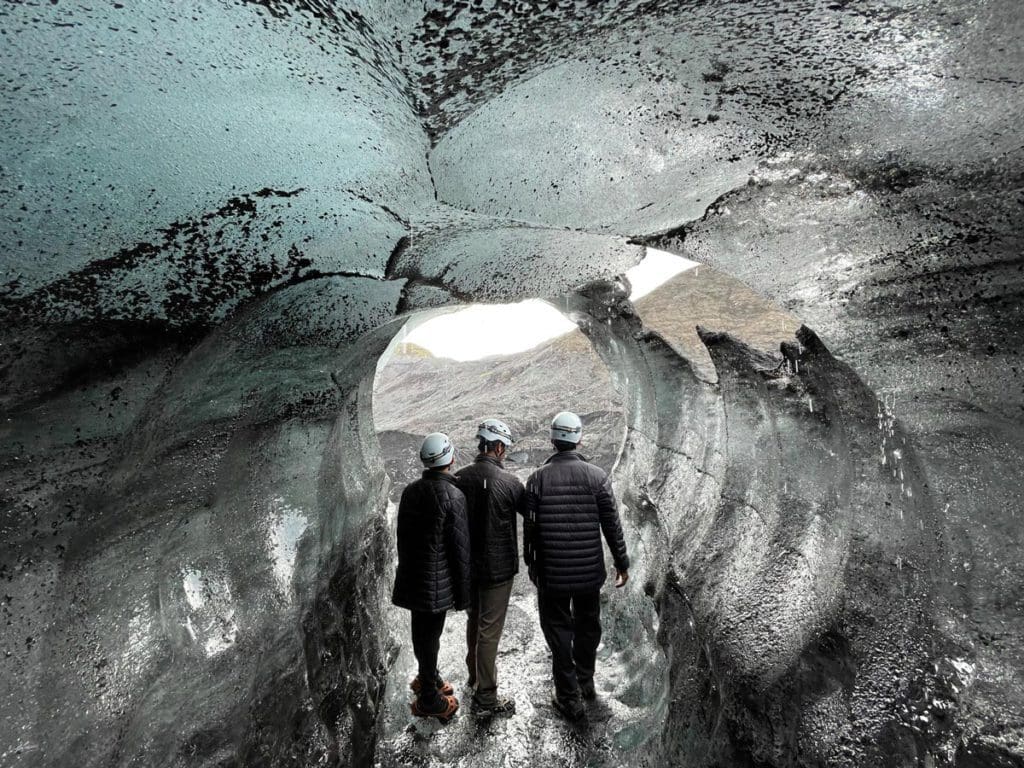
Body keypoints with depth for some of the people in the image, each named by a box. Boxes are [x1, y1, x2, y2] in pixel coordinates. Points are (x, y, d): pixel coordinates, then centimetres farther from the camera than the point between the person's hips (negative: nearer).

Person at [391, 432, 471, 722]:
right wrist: (462, 593, -6)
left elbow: (402, 535, 12)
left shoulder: (410, 490, 2)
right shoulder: (453, 496, -19)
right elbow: (460, 549, -16)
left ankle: (429, 678, 41)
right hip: (438, 581, -7)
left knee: (421, 631, 21)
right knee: (430, 635, 6)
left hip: (412, 576, 7)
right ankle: (429, 699, 21)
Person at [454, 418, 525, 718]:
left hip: (467, 566, 5)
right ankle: (485, 698, 15)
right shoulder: (509, 482, -18)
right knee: (490, 629, 5)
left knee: (474, 619, 25)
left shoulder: (458, 479, -6)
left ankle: (475, 673, 46)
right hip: (498, 569, -5)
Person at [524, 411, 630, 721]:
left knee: (559, 631, 13)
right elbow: (612, 525, -5)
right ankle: (586, 683, 41)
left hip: (551, 573, -1)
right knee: (588, 626, 23)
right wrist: (622, 563, 7)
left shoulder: (538, 478, -9)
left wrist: (531, 564, 9)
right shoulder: (597, 476, -8)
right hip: (590, 571, 2)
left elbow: (529, 527, -5)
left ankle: (570, 698, 22)